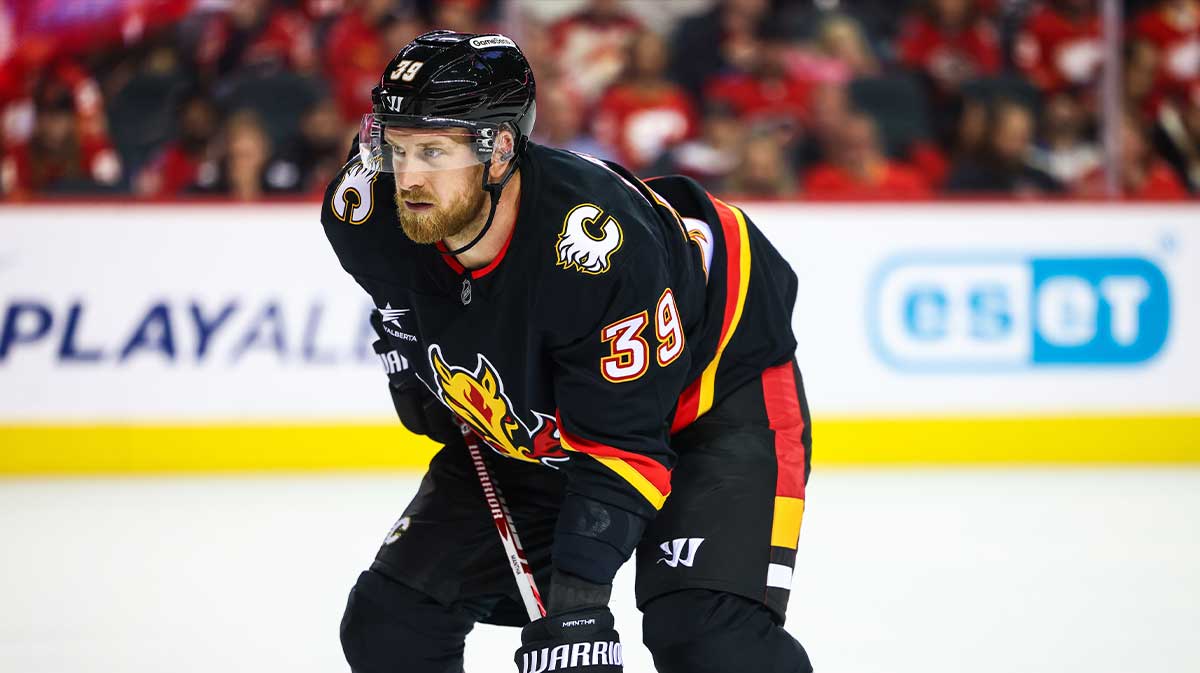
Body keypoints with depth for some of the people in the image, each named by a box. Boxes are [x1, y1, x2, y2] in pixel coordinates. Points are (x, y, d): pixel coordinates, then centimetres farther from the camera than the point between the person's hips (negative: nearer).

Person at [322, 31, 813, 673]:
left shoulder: (597, 240, -40)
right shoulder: (368, 212, -21)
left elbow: (623, 444, -36)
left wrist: (576, 598, -40)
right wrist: (412, 370, 11)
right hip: (528, 425, 7)